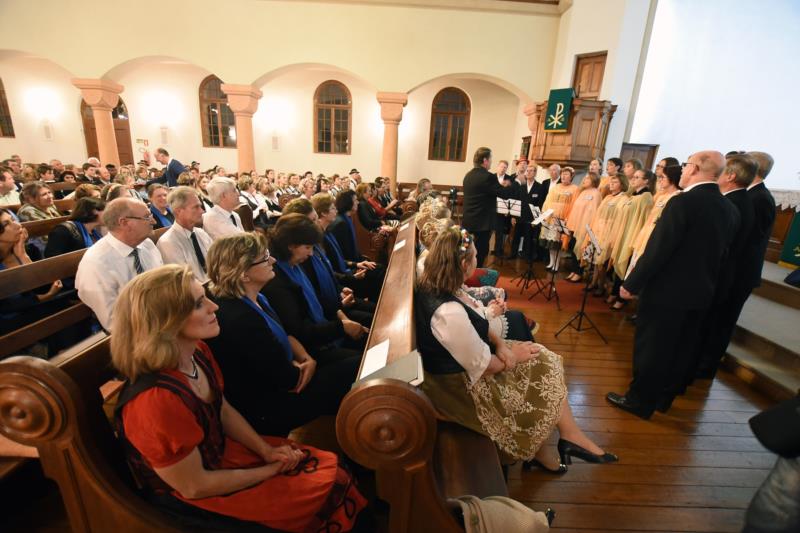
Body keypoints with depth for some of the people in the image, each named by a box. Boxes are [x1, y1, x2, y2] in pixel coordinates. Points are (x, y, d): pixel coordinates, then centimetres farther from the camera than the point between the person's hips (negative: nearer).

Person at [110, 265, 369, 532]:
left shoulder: (197, 352, -10)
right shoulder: (157, 400, -36)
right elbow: (195, 487, -24)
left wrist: (266, 450, -4)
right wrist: (271, 470, -13)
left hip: (221, 450, 7)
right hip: (194, 499, -7)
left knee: (331, 467, 5)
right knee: (332, 488, -3)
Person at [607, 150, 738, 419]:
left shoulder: (683, 202, -18)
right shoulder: (728, 208, 5)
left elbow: (657, 249, -21)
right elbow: (721, 254, 11)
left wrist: (631, 283, -14)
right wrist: (704, 280, 21)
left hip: (667, 290, -7)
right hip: (702, 292, 8)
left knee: (650, 347, 5)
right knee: (681, 349, 18)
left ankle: (640, 401, 18)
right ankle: (663, 398, 34)